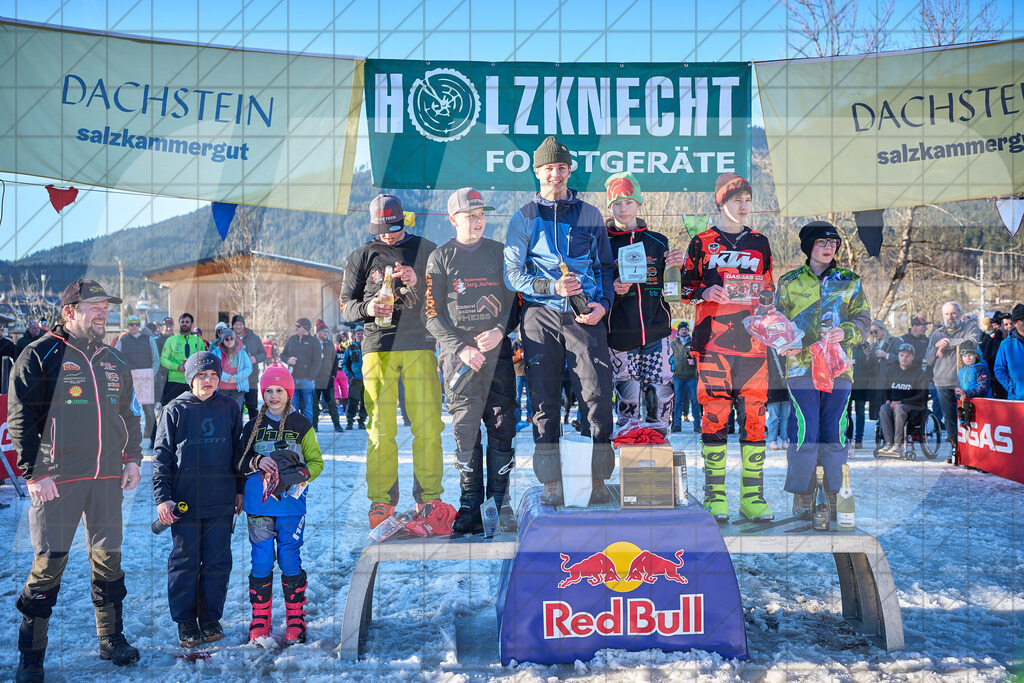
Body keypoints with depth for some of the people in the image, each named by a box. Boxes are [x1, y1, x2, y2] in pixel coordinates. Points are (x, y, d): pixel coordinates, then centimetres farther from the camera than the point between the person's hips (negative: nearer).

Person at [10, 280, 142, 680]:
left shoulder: (114, 362, 14)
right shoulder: (40, 356, -4)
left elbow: (129, 415, 22)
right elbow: (20, 419, -7)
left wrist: (132, 459, 13)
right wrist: (34, 473, -11)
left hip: (108, 477, 5)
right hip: (57, 479, -5)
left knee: (108, 558, 10)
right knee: (49, 563, -2)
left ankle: (111, 640, 24)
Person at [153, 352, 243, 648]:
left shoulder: (230, 408, 6)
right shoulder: (175, 410, -1)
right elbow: (161, 455, 0)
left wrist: (240, 489, 13)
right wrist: (162, 496, -6)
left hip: (221, 502, 2)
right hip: (185, 502, -2)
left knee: (218, 562, 6)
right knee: (185, 562, 5)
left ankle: (211, 618, 21)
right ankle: (185, 621, 19)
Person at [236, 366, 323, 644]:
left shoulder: (302, 425, 5)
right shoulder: (253, 426, 9)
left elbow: (316, 462, 8)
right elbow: (239, 462, 9)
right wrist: (258, 462, -11)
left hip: (291, 503, -1)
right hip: (258, 503, 1)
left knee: (290, 561, 0)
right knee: (261, 561, 4)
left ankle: (295, 619, 11)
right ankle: (260, 619, 16)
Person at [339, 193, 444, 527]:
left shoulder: (427, 250, 12)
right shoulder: (362, 256, 13)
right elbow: (346, 306, 12)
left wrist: (418, 282, -6)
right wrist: (367, 308, -10)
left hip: (420, 345, 0)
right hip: (378, 346, 0)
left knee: (428, 426, -3)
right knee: (381, 429, -1)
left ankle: (429, 497, 8)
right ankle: (382, 499, 8)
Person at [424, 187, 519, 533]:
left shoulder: (499, 253, 15)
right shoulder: (440, 258, 9)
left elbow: (516, 300, 14)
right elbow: (432, 314, 4)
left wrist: (500, 331, -5)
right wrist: (461, 348, -9)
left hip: (498, 349, 2)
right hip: (459, 353, -1)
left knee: (502, 426, -2)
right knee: (466, 430, -3)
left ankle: (500, 504, 7)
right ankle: (470, 508, 3)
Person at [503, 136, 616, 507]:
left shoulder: (590, 215, 16)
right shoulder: (524, 218, 11)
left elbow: (606, 267, 17)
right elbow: (513, 274, 5)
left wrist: (603, 304, -1)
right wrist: (552, 287, -11)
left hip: (585, 315, 1)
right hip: (541, 316, 0)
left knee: (596, 395, -6)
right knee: (544, 399, 0)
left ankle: (598, 479, 4)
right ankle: (551, 483, 8)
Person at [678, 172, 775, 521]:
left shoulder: (760, 243, 17)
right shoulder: (701, 243, 8)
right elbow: (685, 287, 9)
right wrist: (704, 292, -10)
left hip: (752, 339, 3)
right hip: (713, 340, -2)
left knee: (754, 414, -1)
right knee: (714, 413, -4)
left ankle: (752, 496, 6)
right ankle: (714, 495, 5)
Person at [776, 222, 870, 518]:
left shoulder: (850, 281, 13)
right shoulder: (789, 282, 10)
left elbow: (863, 319, 9)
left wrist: (846, 332, -12)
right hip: (801, 366, -2)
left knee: (835, 432, 4)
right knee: (804, 431, -6)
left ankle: (837, 496, 15)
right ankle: (802, 499, 3)